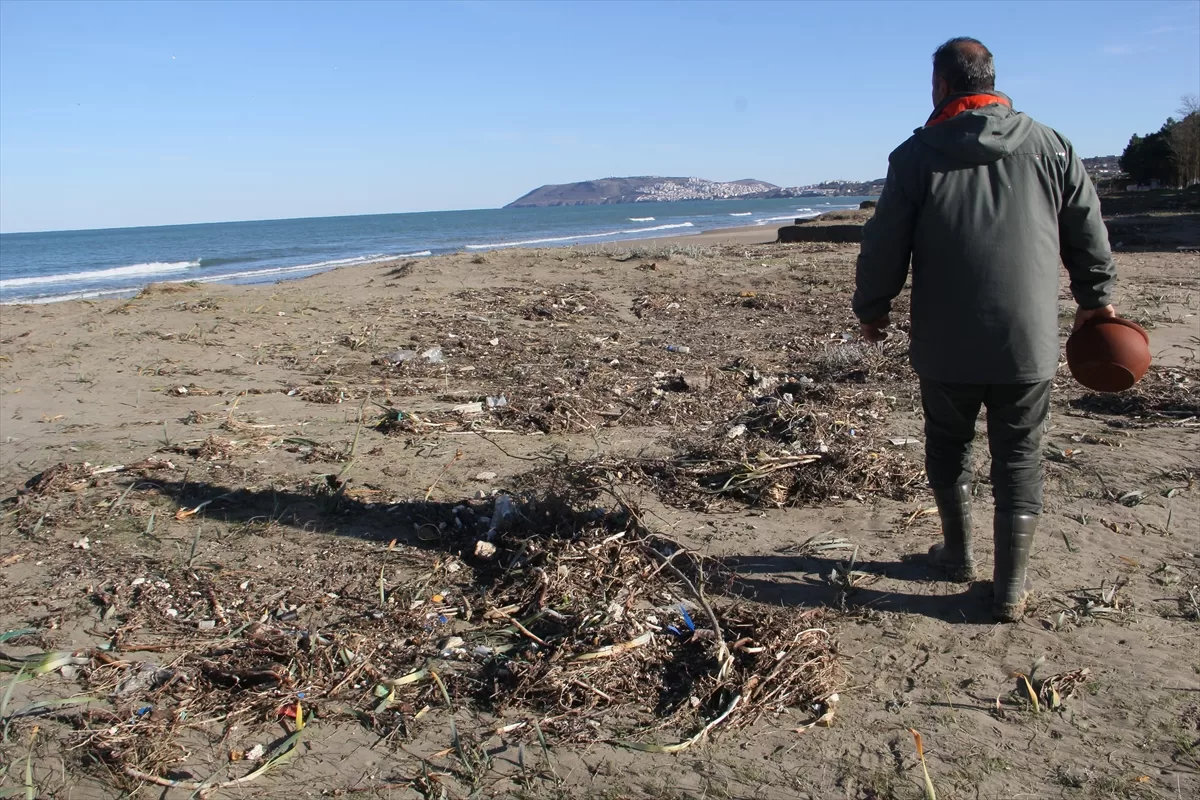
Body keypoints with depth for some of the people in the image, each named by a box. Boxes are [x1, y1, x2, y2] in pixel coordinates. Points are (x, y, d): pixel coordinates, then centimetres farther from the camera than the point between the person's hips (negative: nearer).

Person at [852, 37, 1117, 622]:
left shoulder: (917, 155, -4)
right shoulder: (1049, 146, 5)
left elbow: (884, 247, -2)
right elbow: (1088, 235, 11)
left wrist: (871, 308, 14)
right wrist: (1096, 299, 26)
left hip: (946, 345, -1)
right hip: (1029, 342, 2)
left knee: (949, 444, 20)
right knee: (1019, 458, 11)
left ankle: (958, 553, 33)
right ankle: (1011, 588, 13)